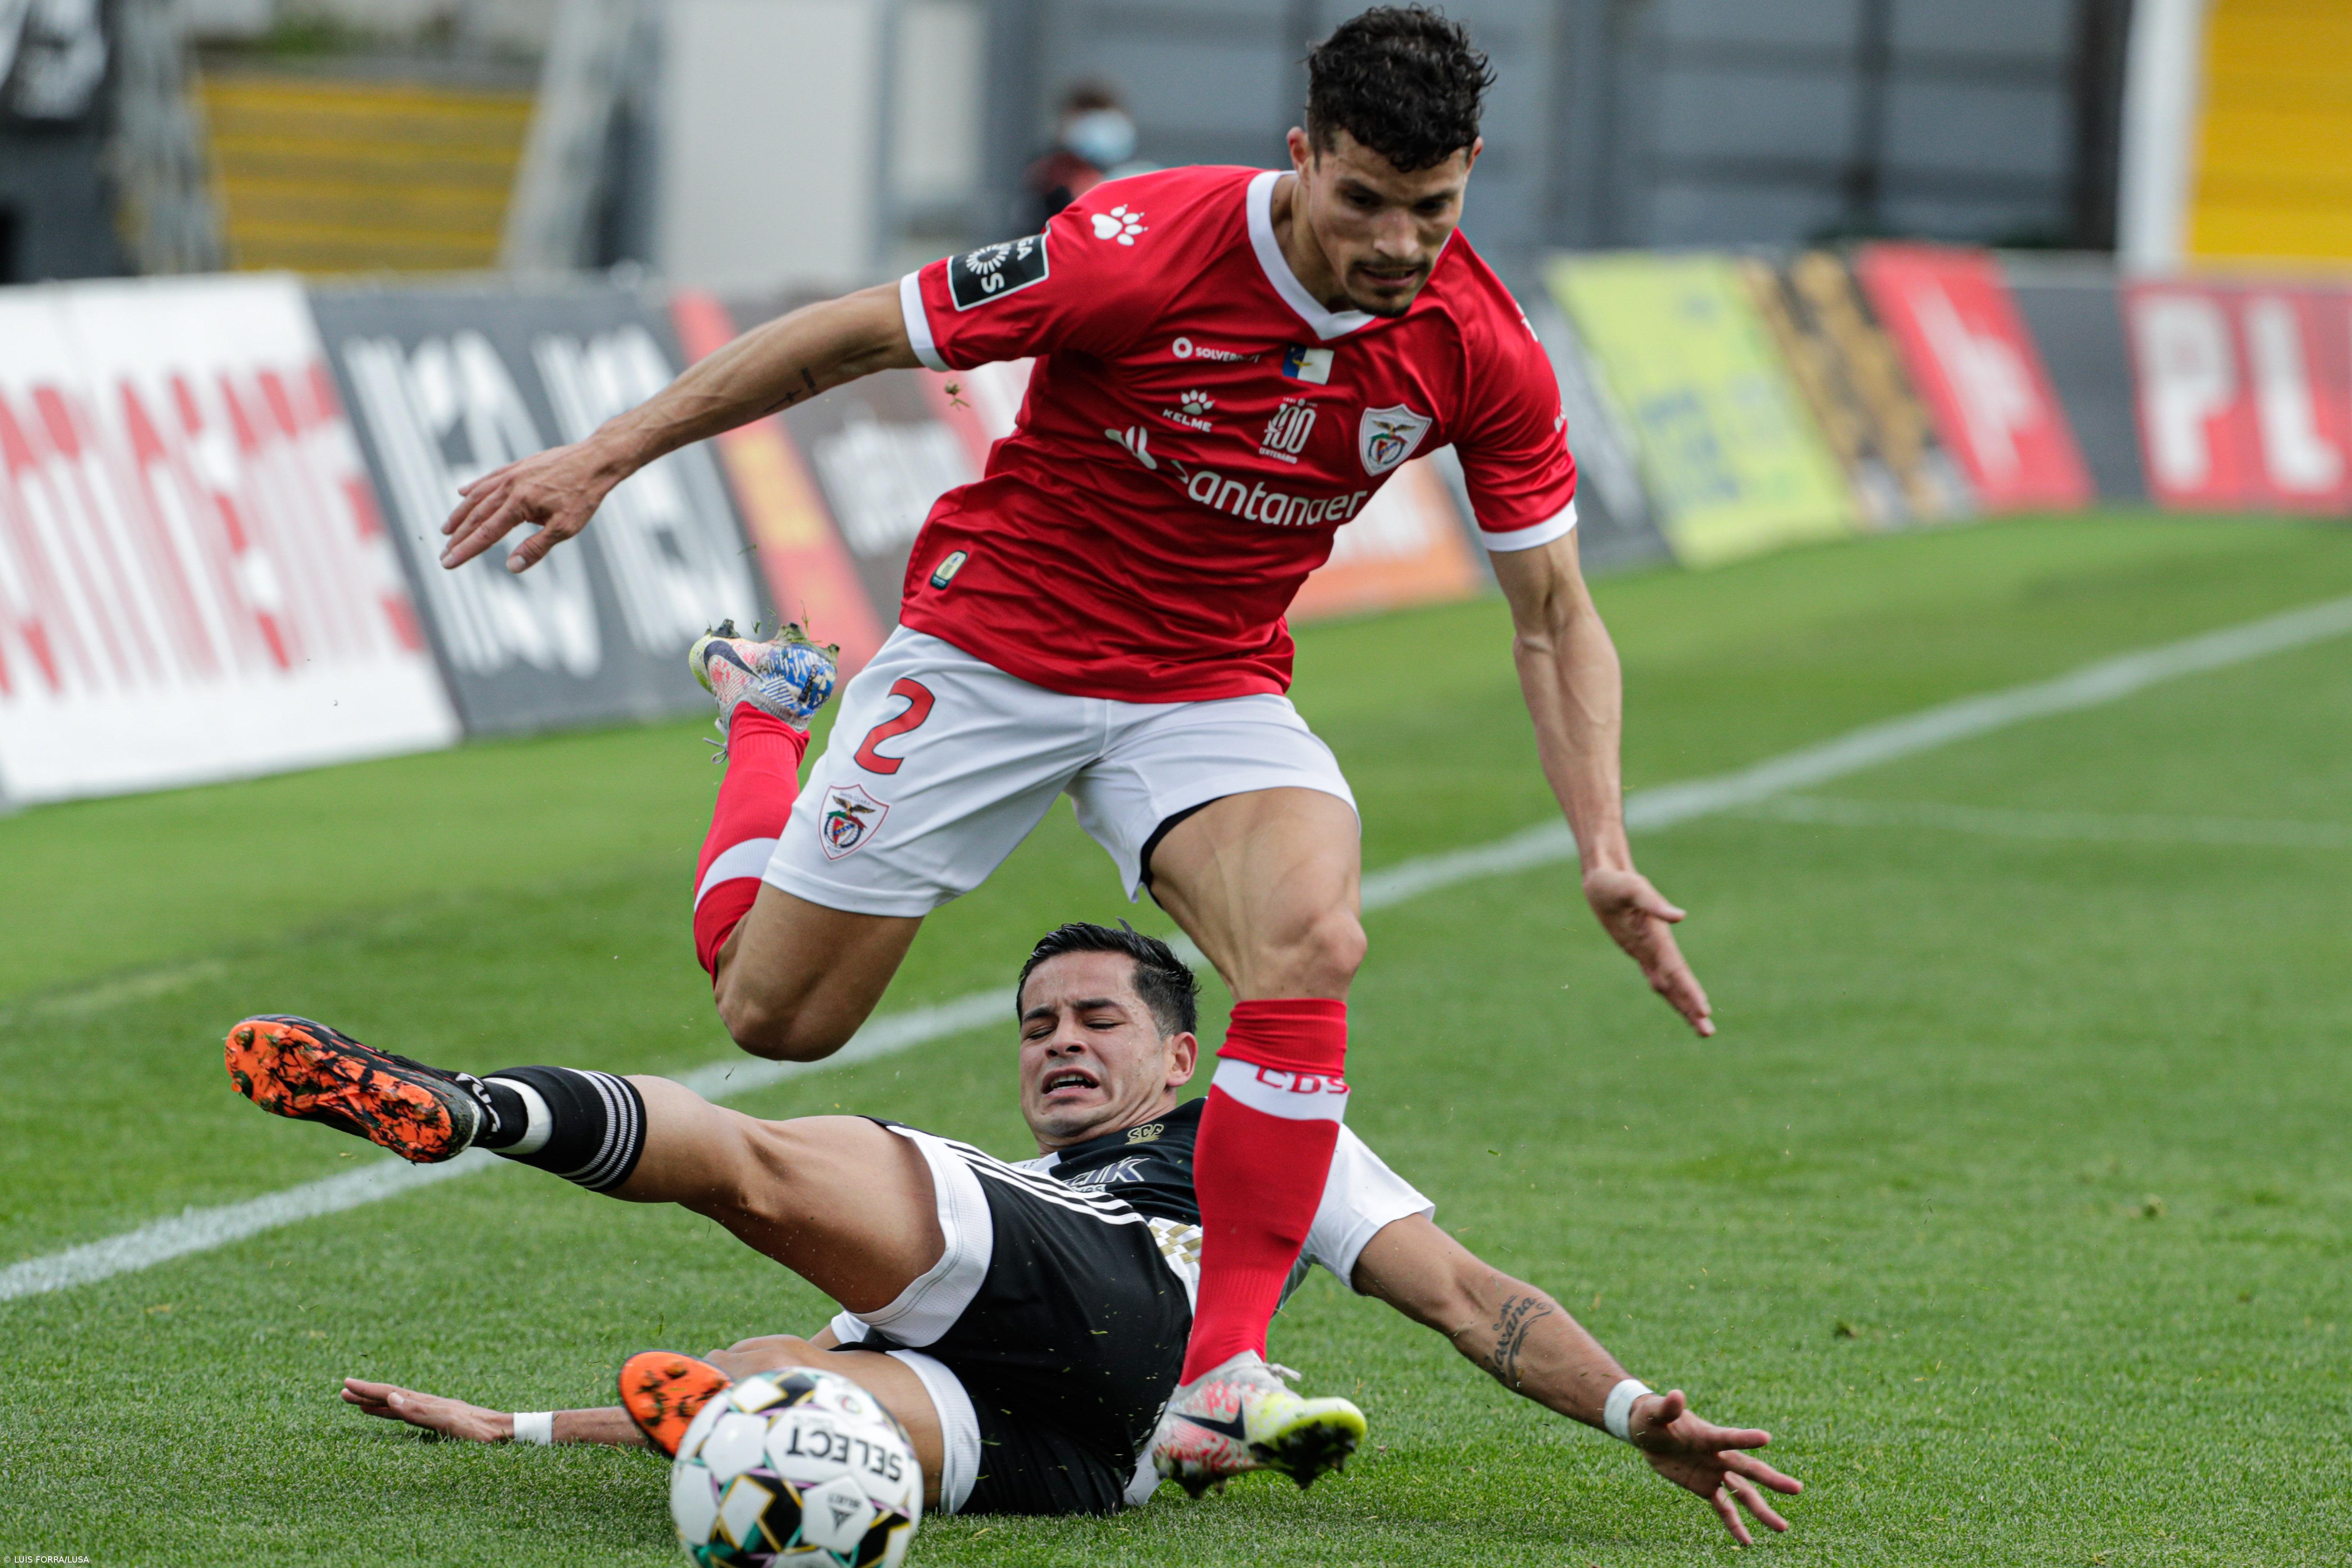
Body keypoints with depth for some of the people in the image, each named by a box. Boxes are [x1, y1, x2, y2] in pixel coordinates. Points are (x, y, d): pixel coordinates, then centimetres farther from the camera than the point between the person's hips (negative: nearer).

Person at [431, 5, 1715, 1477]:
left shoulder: (1482, 354, -16)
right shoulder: (1146, 251, -27)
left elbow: (1555, 617, -4)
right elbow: (860, 333, -16)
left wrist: (1606, 854, -15)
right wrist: (607, 456, -14)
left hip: (1213, 688, 2)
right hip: (994, 644, -2)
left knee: (1313, 940, -30)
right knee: (774, 1010, 5)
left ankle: (1226, 1367, -19)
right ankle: (766, 712, 38)